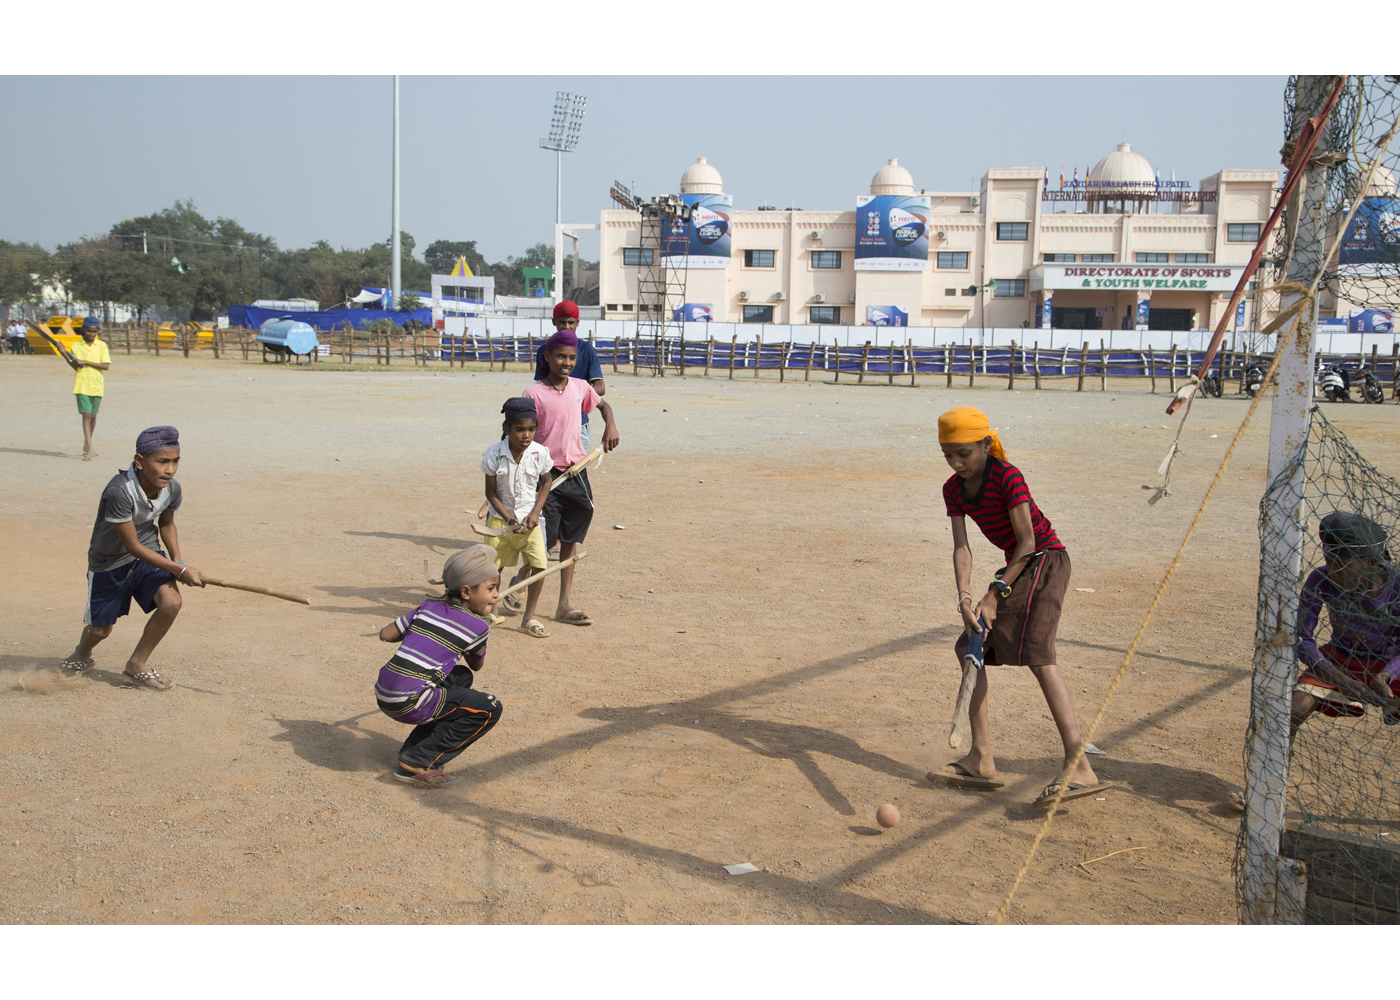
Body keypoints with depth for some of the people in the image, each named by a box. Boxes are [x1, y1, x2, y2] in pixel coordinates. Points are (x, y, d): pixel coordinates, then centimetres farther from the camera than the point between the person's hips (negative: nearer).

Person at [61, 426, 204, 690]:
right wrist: (179, 571, -26)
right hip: (109, 562, -4)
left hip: (149, 555, 4)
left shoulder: (172, 488, -15)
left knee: (171, 601, -21)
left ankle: (136, 666, 1)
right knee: (100, 629, 8)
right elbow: (133, 546, -27)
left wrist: (177, 560, -7)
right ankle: (81, 655, 48)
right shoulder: (119, 492, -34)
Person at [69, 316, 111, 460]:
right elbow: (75, 367, 5)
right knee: (86, 415, -11)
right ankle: (89, 450, -15)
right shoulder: (76, 346, 4)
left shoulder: (101, 346, 3)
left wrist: (85, 362, -14)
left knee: (93, 416, 12)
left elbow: (106, 366, -8)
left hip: (96, 386, 2)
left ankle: (86, 446, 31)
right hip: (82, 386, -2)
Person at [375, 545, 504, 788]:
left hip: (383, 692, 8)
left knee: (461, 676, 28)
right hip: (407, 703, -8)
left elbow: (385, 634, 13)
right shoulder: (477, 626, -3)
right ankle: (418, 763, -1)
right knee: (490, 709, -1)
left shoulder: (428, 607, 13)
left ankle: (414, 746, 23)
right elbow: (477, 665, 16)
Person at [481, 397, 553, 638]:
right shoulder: (493, 455, -15)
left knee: (539, 564, -11)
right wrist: (509, 519, -16)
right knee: (493, 566, 4)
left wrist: (535, 513, -5)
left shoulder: (540, 453, -11)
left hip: (529, 518, 1)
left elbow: (546, 483, 5)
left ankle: (529, 617, 4)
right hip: (500, 518, -1)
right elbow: (491, 493, -7)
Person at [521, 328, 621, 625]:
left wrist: (611, 425, 7)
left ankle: (565, 604, 17)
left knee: (570, 539, 10)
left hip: (576, 473, 5)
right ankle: (521, 579, 24)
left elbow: (602, 404, 26)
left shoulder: (580, 387, 5)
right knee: (544, 541, -5)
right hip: (547, 475, -5)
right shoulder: (534, 393, -9)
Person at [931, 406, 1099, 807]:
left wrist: (995, 594, -20)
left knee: (1036, 654, -25)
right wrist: (965, 598, -19)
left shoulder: (1008, 477, -18)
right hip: (1017, 565, 9)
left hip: (1045, 560, -9)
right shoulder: (954, 488, 3)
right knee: (969, 648, 4)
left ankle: (1079, 767, -31)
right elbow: (961, 548, -4)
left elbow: (1027, 541, -18)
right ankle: (981, 761, 8)